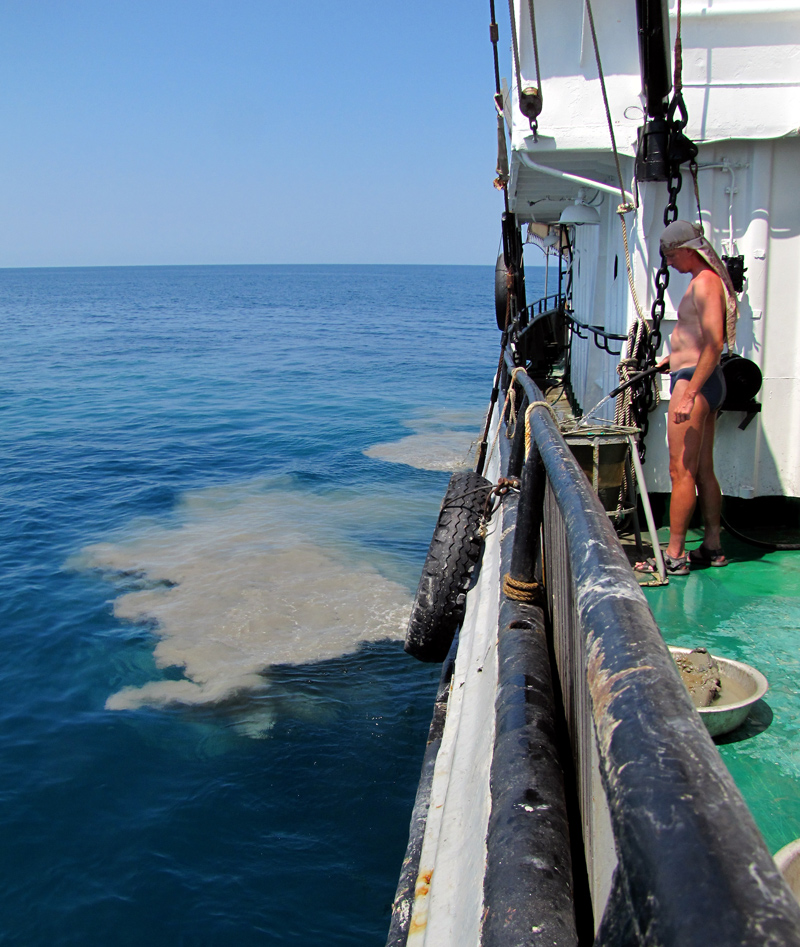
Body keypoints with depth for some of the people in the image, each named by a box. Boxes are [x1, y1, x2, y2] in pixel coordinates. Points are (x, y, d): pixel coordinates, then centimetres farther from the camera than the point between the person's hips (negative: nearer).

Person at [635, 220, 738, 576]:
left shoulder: (705, 282, -15)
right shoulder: (704, 281, 17)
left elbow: (715, 344, -23)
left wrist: (689, 394, -27)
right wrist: (678, 356, 25)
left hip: (695, 380, -11)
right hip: (702, 380, 11)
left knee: (681, 471, -8)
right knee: (703, 470, 14)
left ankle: (674, 556, -4)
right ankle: (712, 547, 21)